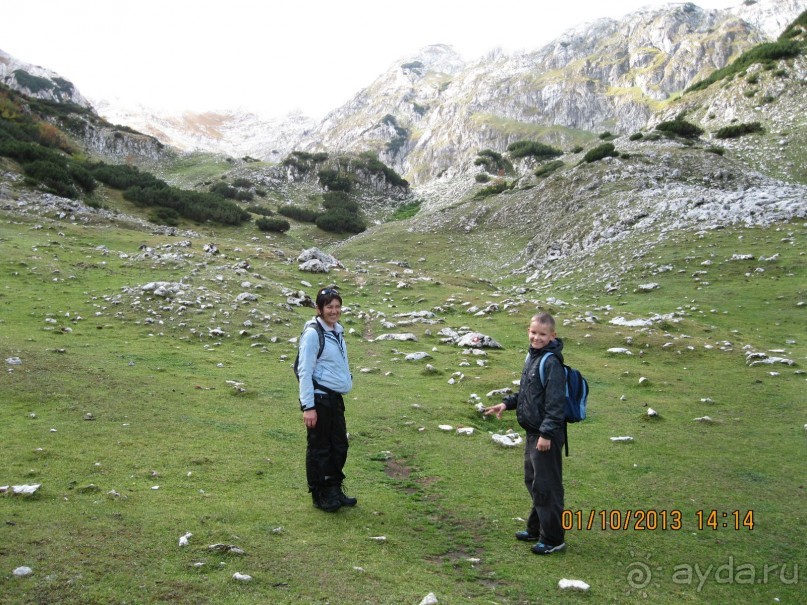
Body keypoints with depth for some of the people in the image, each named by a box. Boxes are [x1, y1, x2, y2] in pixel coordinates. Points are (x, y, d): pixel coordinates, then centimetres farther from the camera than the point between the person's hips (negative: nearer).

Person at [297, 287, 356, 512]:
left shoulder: (337, 331, 11)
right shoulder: (313, 333, -14)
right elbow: (305, 371, -15)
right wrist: (308, 407, -18)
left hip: (335, 398, 8)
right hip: (318, 398, -8)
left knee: (340, 445, 14)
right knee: (319, 448, 3)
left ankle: (334, 490, 29)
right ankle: (319, 495, 17)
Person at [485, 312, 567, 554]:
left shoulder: (552, 362, -18)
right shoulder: (532, 355, 10)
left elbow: (555, 402, -22)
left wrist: (547, 433, -23)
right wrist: (507, 403, 9)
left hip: (546, 435, -10)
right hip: (532, 431, 10)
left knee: (546, 486, -1)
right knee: (533, 482, 20)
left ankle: (553, 539, 12)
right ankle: (536, 528, 35)